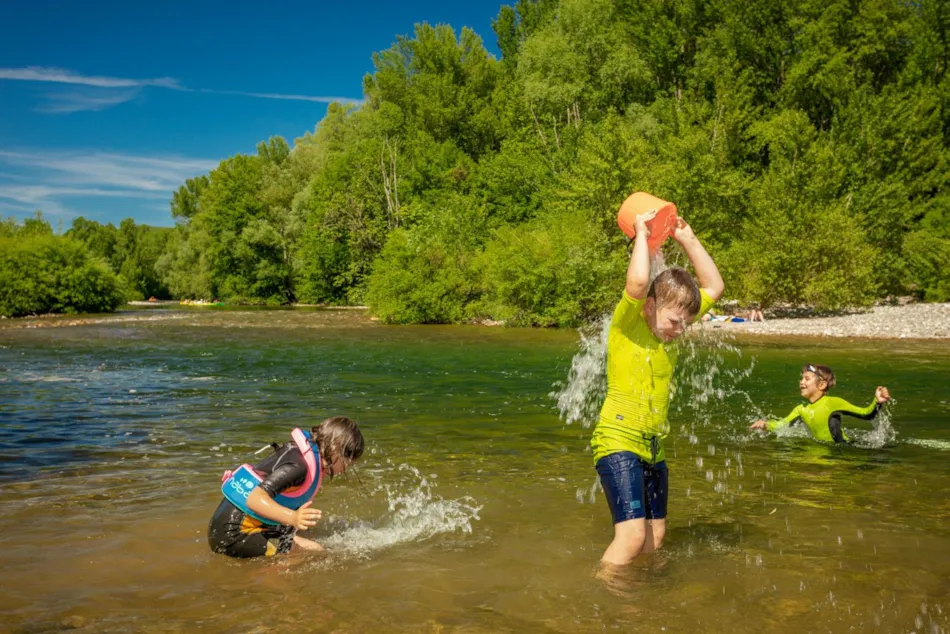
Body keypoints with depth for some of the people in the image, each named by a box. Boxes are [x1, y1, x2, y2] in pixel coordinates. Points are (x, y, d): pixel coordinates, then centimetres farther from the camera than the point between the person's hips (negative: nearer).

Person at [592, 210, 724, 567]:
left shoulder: (669, 327, 12)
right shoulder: (627, 323, -8)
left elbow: (714, 287, 16)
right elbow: (638, 281, -28)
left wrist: (688, 240, 10)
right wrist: (641, 234, -13)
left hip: (653, 447, 8)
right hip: (618, 442, -8)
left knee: (655, 537, 9)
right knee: (632, 535, -17)